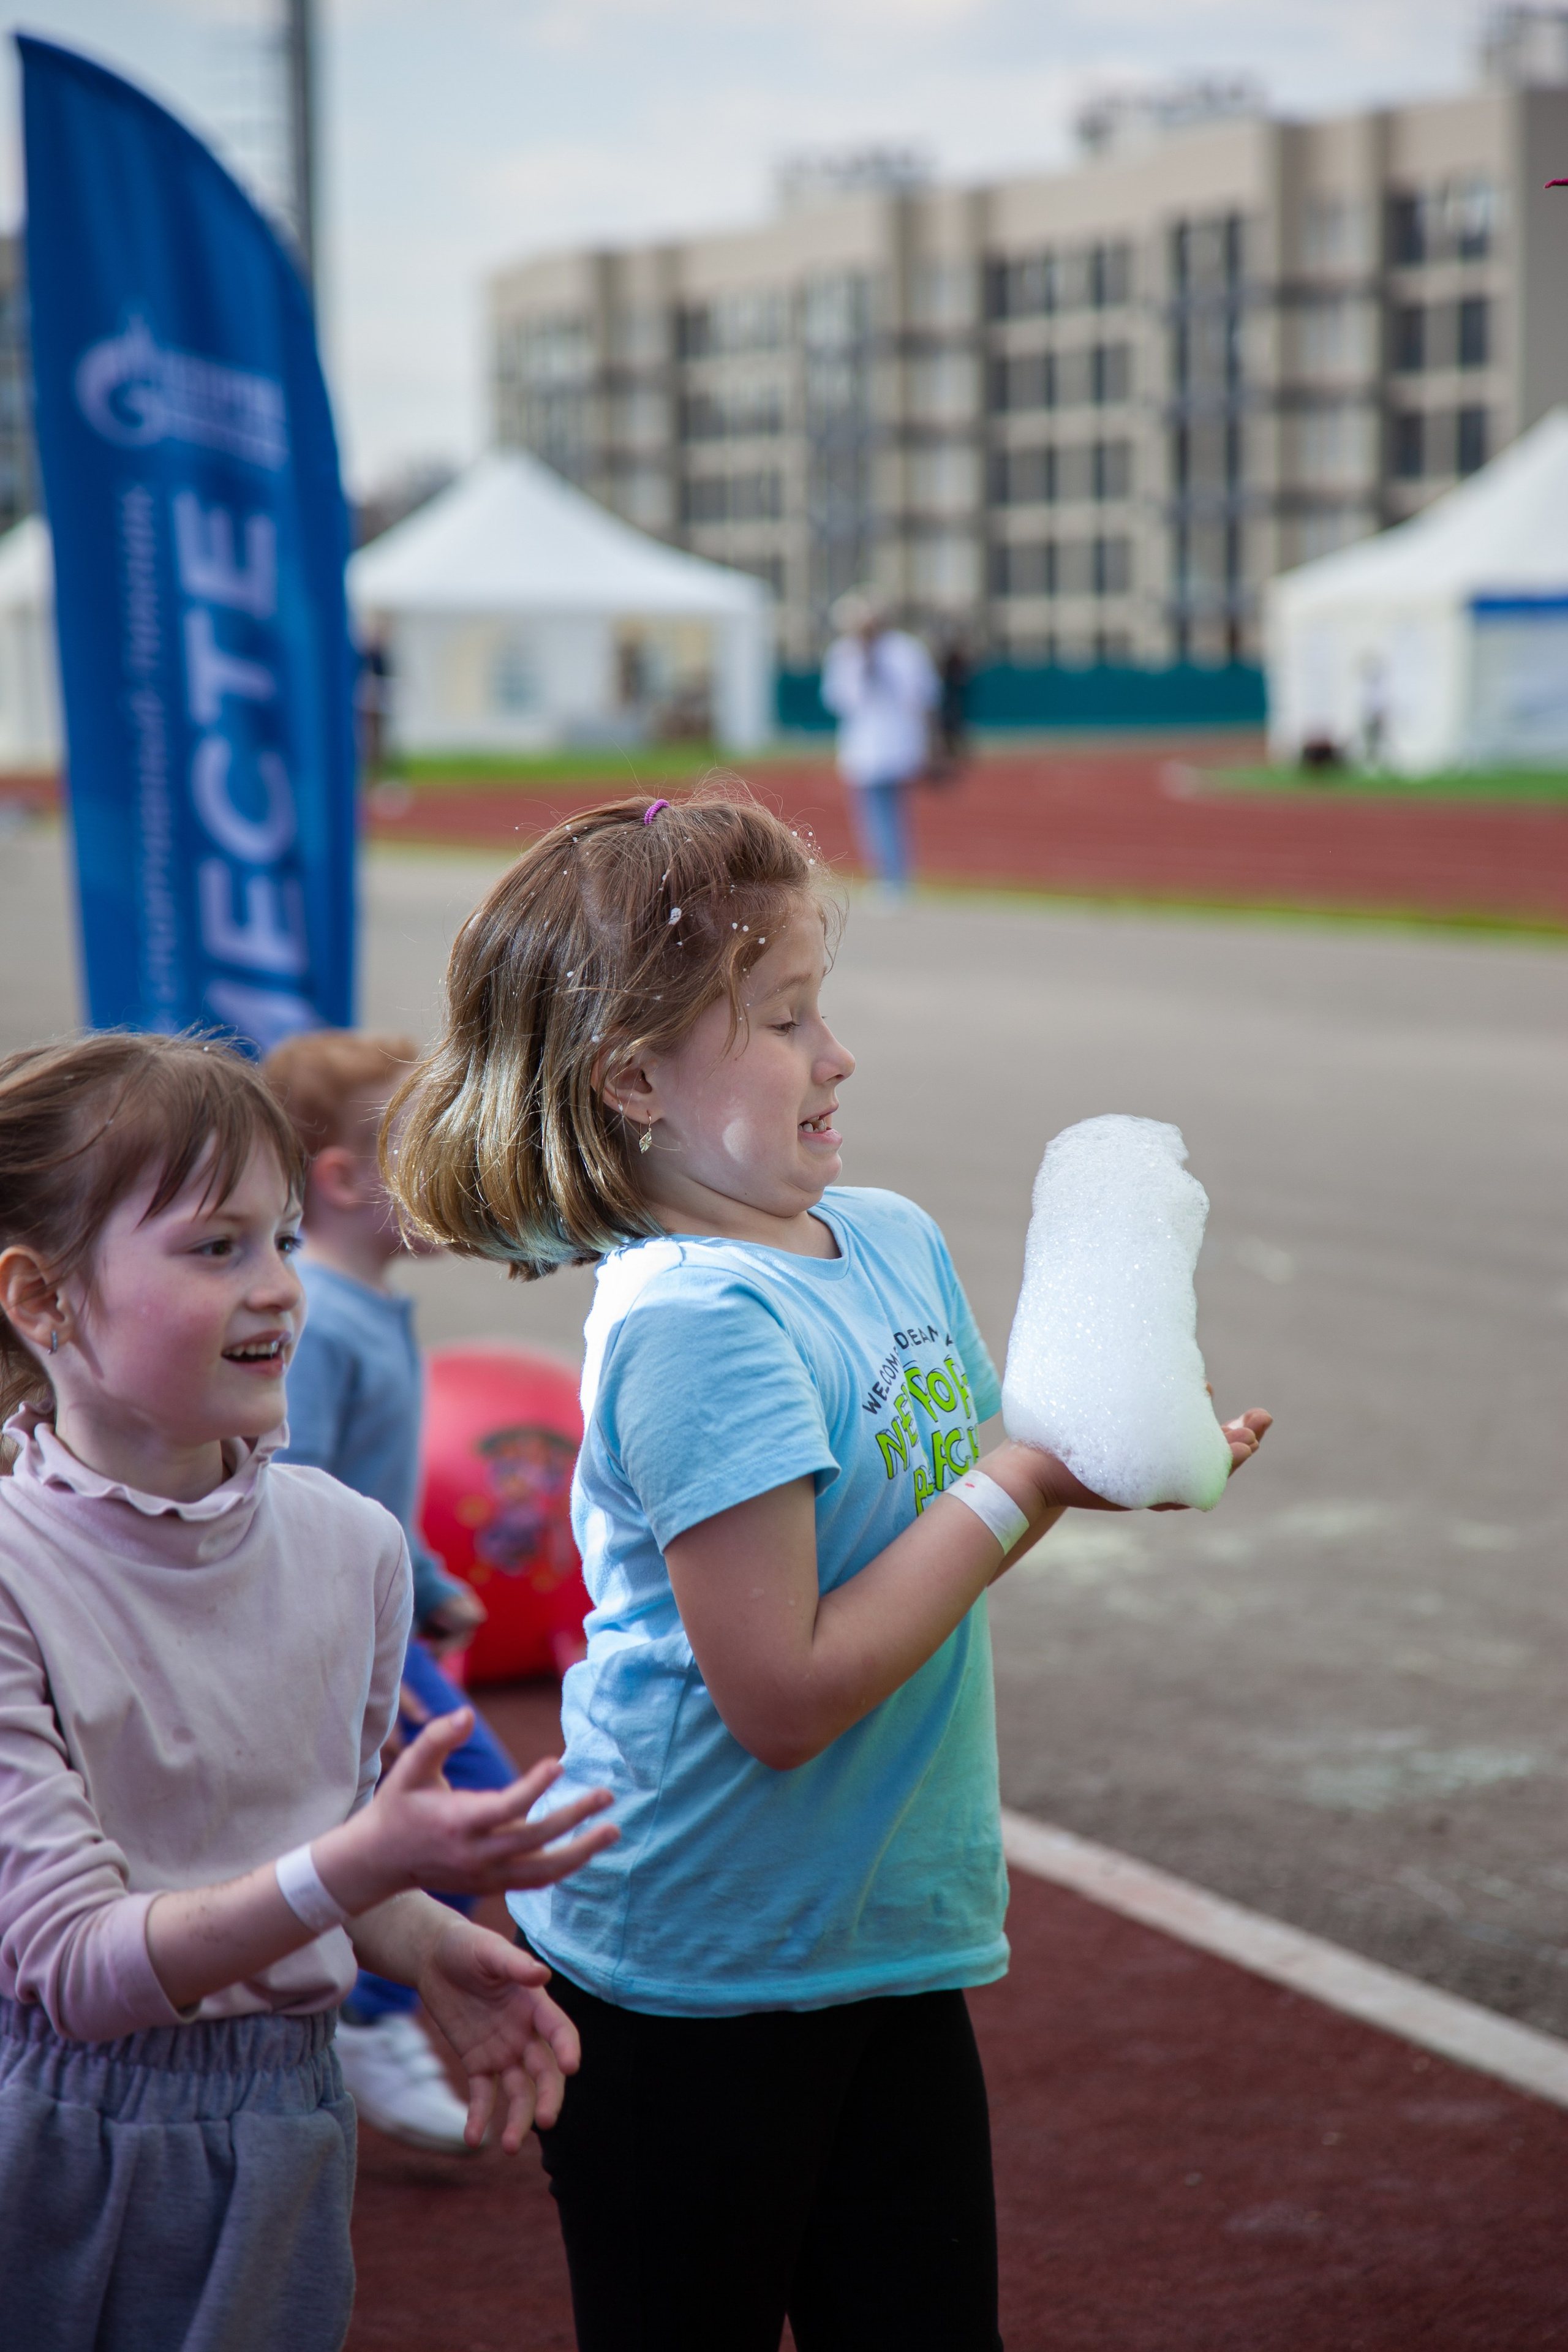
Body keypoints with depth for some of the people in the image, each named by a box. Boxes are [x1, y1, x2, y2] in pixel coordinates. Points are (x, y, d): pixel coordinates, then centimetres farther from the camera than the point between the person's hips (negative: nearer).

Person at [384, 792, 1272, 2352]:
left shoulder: (895, 1238, 3)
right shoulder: (692, 1321, -23)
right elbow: (784, 1696, -25)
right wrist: (1021, 1490, -21)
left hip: (894, 1937, 8)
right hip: (694, 1984, -7)